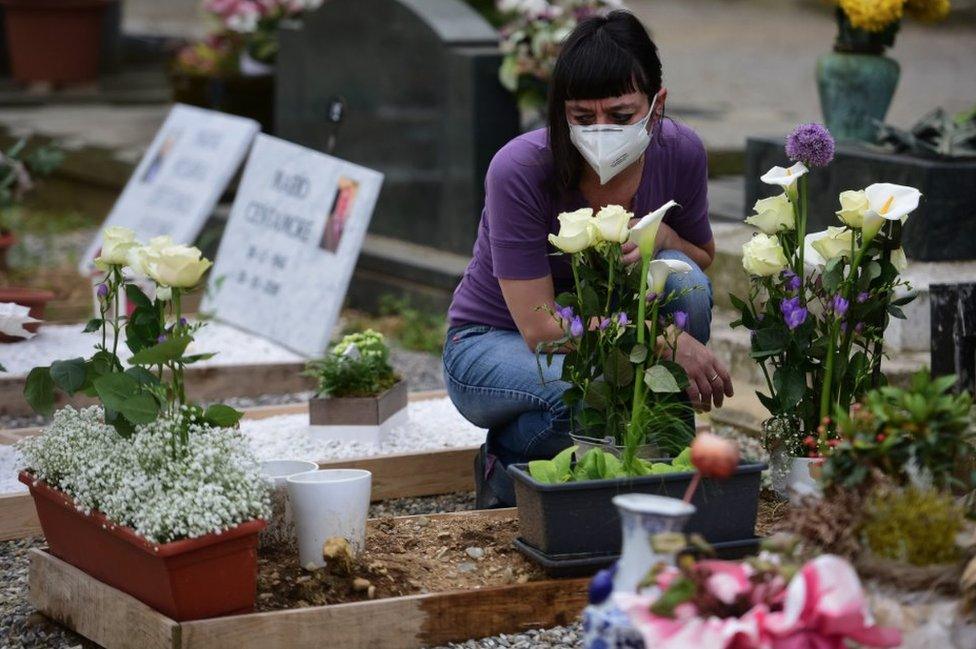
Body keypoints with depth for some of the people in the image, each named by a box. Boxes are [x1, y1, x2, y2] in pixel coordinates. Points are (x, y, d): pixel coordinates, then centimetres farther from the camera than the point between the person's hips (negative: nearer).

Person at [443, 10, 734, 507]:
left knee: (681, 278, -25)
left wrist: (663, 236, -22)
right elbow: (539, 327, -27)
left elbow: (704, 261, 3)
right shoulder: (520, 171, -29)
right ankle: (507, 459, -2)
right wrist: (667, 340, -34)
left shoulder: (680, 152, -16)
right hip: (492, 347, -4)